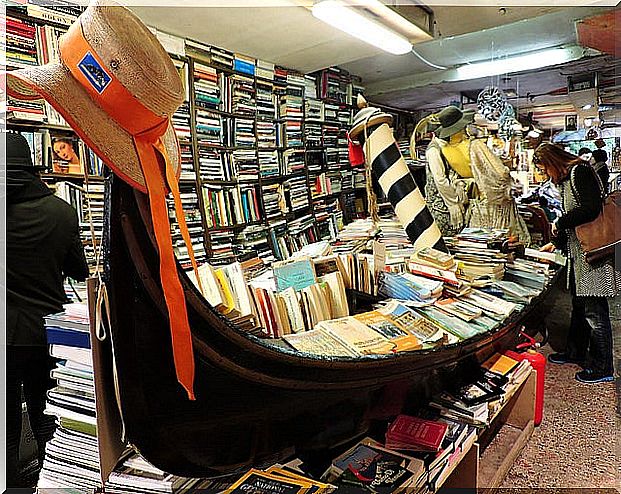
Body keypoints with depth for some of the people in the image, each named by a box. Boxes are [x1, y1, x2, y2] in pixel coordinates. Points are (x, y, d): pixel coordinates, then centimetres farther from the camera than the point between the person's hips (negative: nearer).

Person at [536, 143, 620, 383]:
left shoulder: (579, 171, -13)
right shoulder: (566, 179, 17)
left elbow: (590, 209, -24)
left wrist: (559, 223, -12)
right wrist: (557, 243, 21)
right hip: (579, 254, 10)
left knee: (594, 311, -2)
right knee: (579, 306, 19)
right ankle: (575, 352, 33)